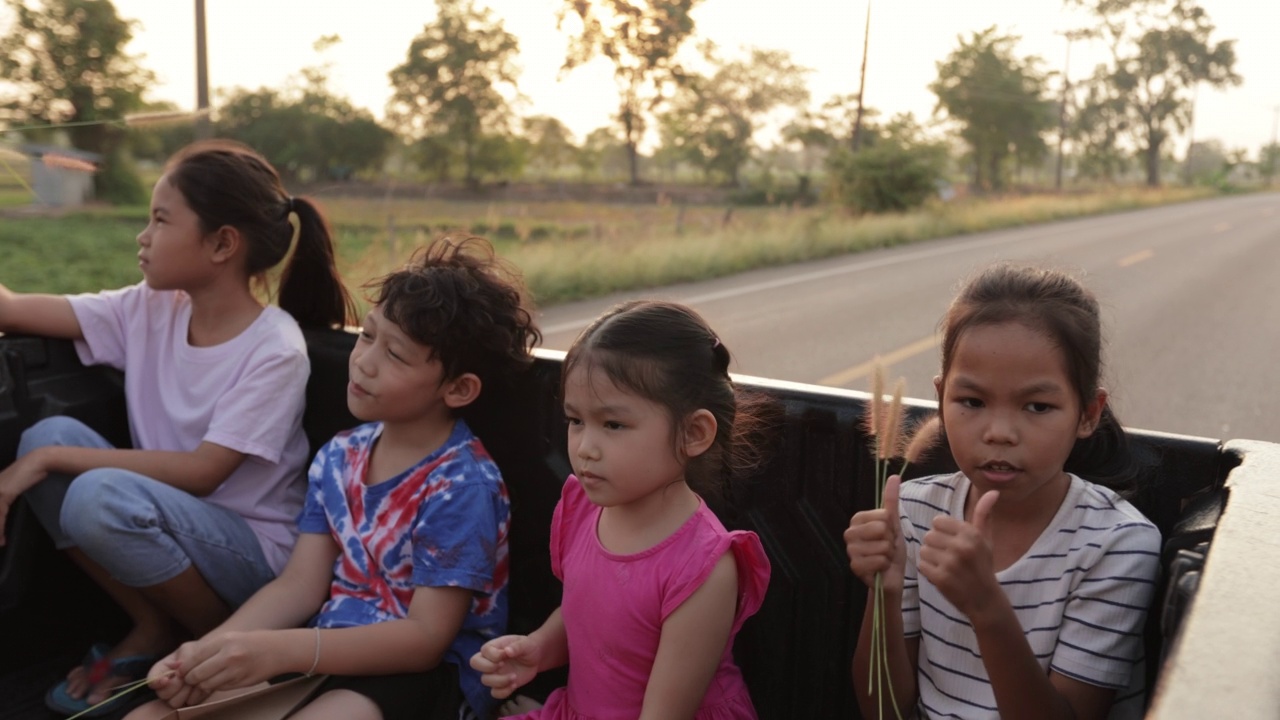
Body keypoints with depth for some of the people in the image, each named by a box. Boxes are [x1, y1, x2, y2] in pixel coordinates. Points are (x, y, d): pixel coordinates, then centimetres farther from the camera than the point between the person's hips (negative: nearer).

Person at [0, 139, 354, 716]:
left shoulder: (275, 349, -20)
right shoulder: (150, 308, -1)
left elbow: (202, 473, -23)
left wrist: (51, 461, -23)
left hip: (253, 549, -6)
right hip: (169, 518, 6)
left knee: (100, 496, -30)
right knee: (47, 435, -13)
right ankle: (153, 630, 1)